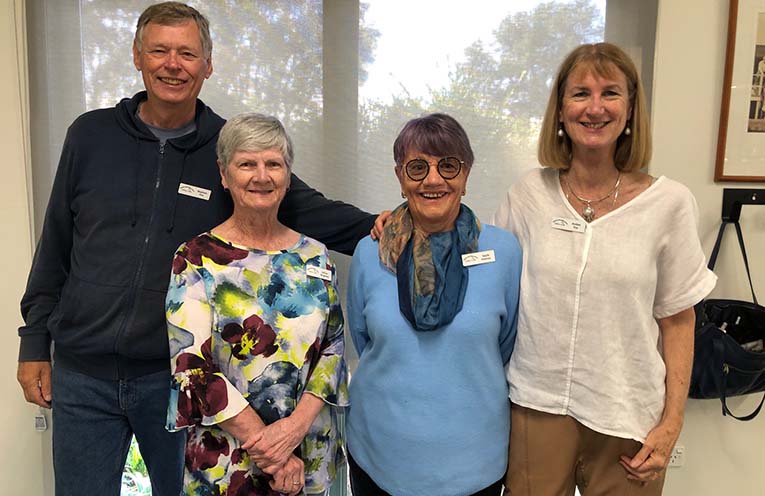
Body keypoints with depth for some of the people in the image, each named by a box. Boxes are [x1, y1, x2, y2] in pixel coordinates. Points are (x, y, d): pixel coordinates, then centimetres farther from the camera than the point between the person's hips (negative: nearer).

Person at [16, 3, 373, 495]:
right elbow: (55, 245, 8)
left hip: (178, 376, -1)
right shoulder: (91, 135, 2)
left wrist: (376, 228, -20)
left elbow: (304, 208, -2)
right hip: (82, 375, 1)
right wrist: (35, 342, 9)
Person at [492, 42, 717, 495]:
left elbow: (678, 320, -1)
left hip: (627, 414, -1)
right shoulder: (529, 194, -3)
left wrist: (671, 423, -2)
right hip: (536, 403, 1)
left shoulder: (669, 203, -7)